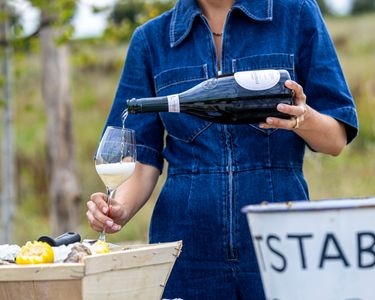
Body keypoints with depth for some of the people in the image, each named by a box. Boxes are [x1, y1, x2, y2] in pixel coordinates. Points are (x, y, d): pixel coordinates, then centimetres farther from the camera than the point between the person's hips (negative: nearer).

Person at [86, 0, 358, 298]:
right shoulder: (151, 39, 6)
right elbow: (143, 157, 3)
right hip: (189, 249, 1)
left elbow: (337, 139, 1)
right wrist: (121, 208, -18)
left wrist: (302, 119, -21)